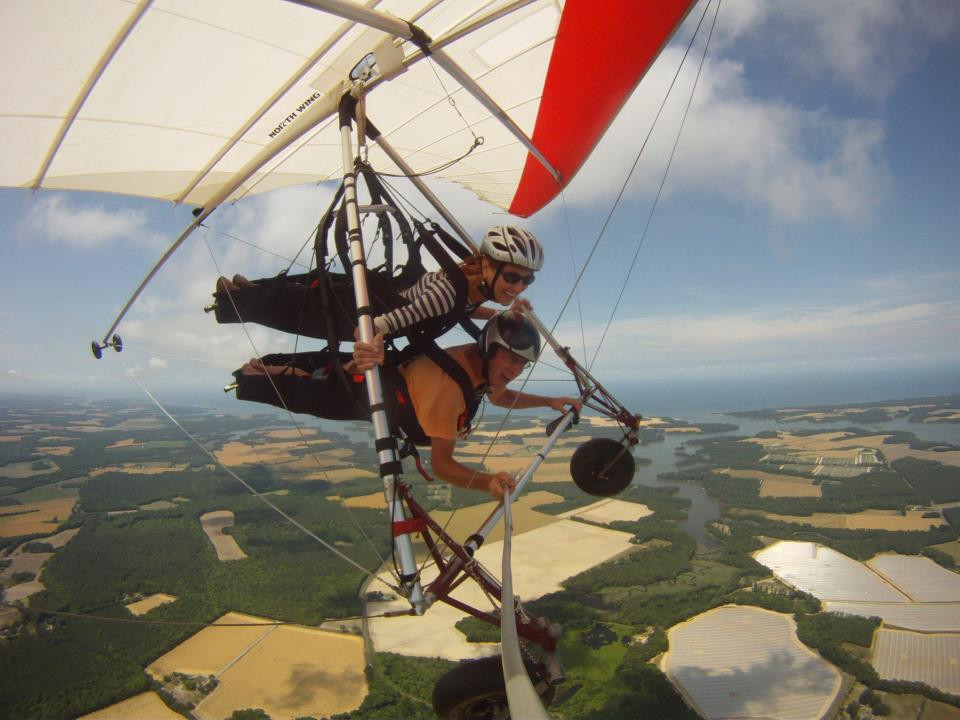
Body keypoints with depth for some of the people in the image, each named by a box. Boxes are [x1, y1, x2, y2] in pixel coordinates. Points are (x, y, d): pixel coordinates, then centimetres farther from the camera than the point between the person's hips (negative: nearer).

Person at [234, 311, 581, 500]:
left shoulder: (486, 364, -16)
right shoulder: (449, 385, -42)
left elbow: (500, 396, 8)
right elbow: (441, 463, -41)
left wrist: (549, 401, -2)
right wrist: (488, 482, -57)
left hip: (399, 366, 7)